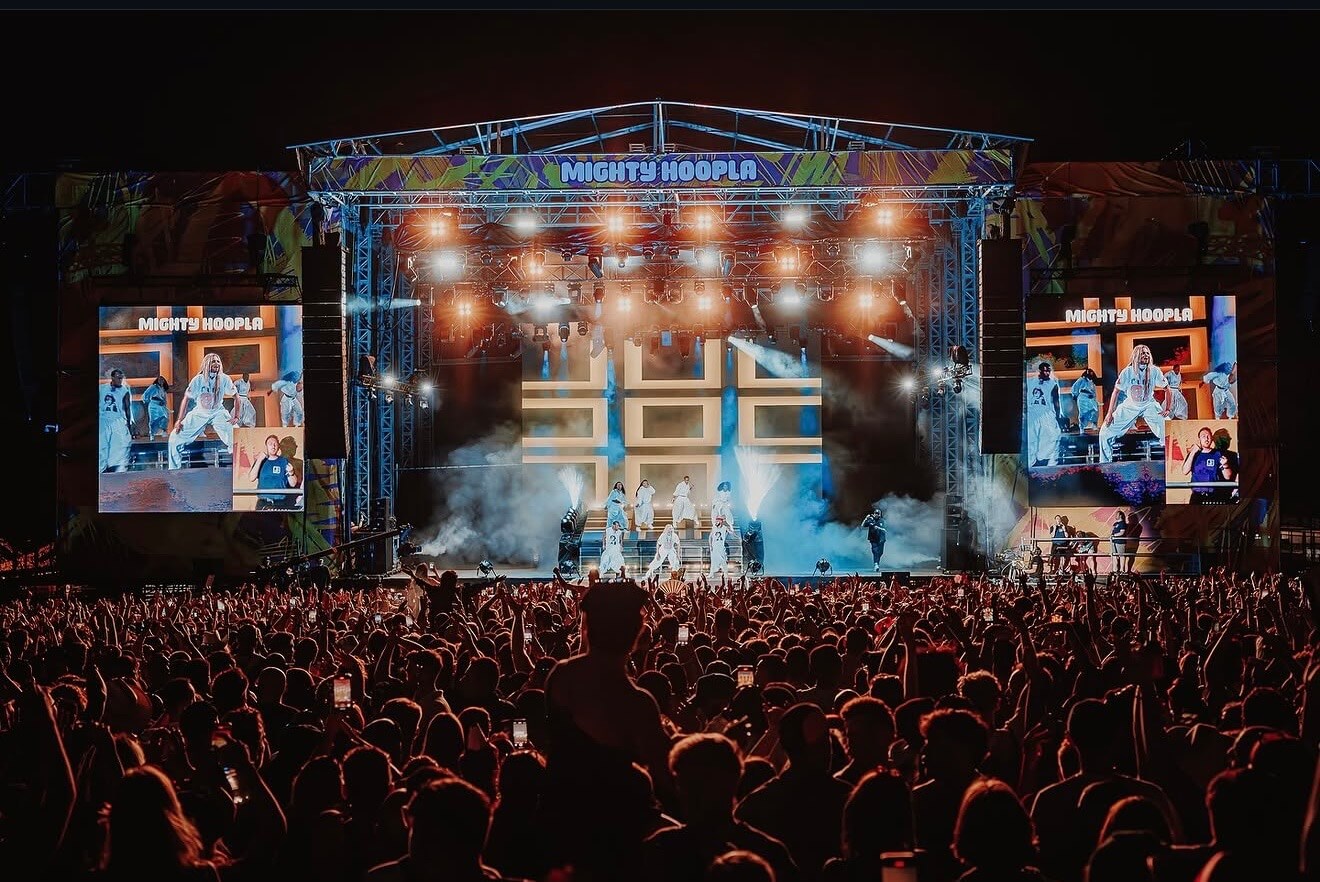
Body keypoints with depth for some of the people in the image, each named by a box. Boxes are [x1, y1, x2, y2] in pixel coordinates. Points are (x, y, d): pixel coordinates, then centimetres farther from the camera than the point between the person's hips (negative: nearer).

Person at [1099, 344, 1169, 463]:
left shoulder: (1154, 371, -15)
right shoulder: (1127, 372, -16)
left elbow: (1167, 389, -5)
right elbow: (1116, 391, -7)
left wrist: (1167, 409, -11)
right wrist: (1110, 413, -8)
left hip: (1149, 405, 0)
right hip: (1130, 406, 0)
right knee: (1105, 432, -7)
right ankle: (1105, 463, 9)